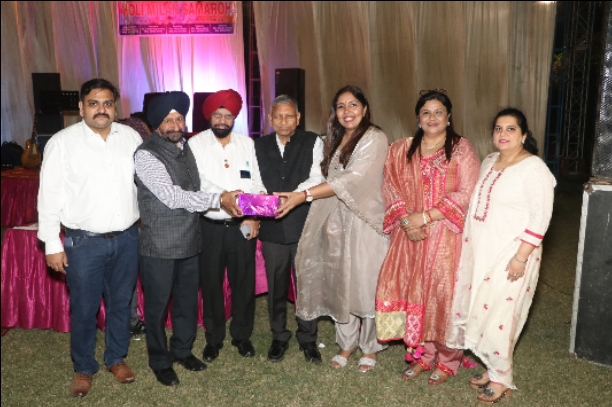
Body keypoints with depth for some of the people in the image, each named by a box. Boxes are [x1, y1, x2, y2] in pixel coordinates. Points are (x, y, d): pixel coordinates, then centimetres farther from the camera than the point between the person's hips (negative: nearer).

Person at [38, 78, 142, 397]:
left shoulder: (131, 137, 4)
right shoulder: (62, 142, -5)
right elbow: (50, 196, -4)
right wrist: (52, 244, -6)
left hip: (126, 238, 3)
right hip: (84, 241, -3)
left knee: (121, 302, 16)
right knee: (84, 308, 9)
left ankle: (116, 358, 36)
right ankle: (83, 368, 30)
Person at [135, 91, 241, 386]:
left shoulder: (186, 147, 7)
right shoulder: (146, 155, -16)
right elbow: (173, 197, -24)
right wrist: (219, 199, -24)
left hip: (189, 241, 7)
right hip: (159, 247, -6)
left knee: (188, 301, 19)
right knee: (157, 306, 10)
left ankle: (183, 350, 41)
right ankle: (160, 362, 30)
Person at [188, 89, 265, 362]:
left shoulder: (247, 143, 4)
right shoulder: (195, 144, -3)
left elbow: (257, 182, 2)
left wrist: (254, 216, -7)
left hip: (243, 225, 1)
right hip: (209, 226, -1)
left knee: (244, 281, 9)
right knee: (211, 283, 10)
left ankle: (242, 335, 28)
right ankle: (214, 338, 28)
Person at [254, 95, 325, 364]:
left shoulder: (312, 142, 1)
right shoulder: (259, 146, 9)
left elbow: (317, 178, -10)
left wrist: (293, 195, -25)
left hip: (304, 224, -2)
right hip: (272, 227, 2)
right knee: (276, 286, 12)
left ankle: (308, 338, 26)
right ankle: (279, 337, 31)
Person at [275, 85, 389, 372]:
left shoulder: (374, 139, -10)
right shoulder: (336, 140, 13)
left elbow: (352, 179, -21)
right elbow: (332, 181, 12)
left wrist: (303, 195, -25)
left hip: (366, 222, -6)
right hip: (338, 222, 6)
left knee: (366, 284, 3)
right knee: (340, 282, 10)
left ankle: (370, 347, 22)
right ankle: (346, 344, 26)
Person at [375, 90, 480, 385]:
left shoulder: (462, 149, -2)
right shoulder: (401, 150, 9)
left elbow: (466, 194, -10)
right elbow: (390, 187, 3)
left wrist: (425, 217, -14)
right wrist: (406, 219, -12)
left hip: (446, 236, -3)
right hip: (410, 236, 4)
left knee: (443, 294, 1)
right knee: (412, 292, 6)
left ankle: (447, 360, 20)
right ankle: (421, 355, 24)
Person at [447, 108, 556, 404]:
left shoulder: (533, 168, -12)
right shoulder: (488, 163, 10)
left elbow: (540, 218, -16)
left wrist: (521, 258, -20)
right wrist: (471, 249, 15)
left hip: (509, 256, -7)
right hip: (479, 252, 7)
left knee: (497, 316, 0)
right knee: (478, 311, 11)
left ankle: (502, 379, 18)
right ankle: (492, 369, 28)